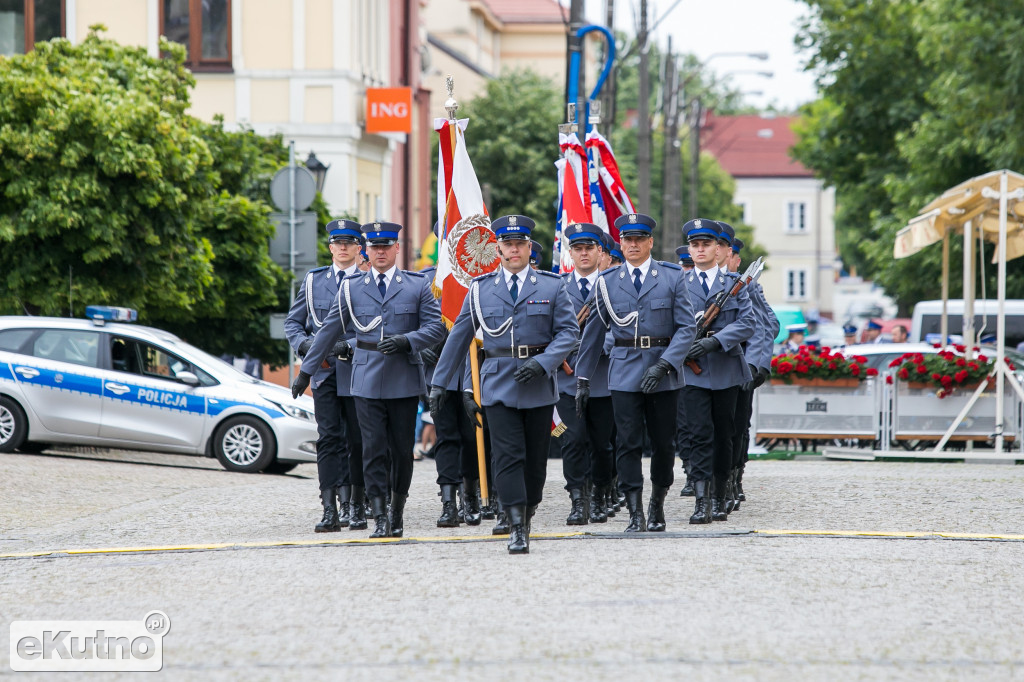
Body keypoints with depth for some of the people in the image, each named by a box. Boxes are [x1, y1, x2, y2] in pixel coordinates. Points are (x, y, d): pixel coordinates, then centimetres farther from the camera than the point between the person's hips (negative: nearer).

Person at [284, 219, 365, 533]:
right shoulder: (313, 280, 12)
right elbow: (292, 322, 15)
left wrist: (350, 346, -19)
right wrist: (304, 344, -4)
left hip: (358, 372, -2)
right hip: (324, 373, 2)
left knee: (357, 441, 5)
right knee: (329, 439, -6)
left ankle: (356, 506, 16)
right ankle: (331, 509, -9)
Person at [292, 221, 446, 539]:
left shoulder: (417, 285, 5)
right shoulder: (352, 287, 8)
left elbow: (436, 326, 0)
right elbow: (329, 330, 11)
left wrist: (406, 340, -17)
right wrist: (306, 370, 11)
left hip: (404, 379, 0)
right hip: (367, 380, 0)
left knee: (403, 448, 5)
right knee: (373, 449, -5)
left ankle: (398, 510, 21)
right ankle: (380, 516, -4)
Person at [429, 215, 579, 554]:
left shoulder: (552, 286, 5)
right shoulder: (480, 288, 7)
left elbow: (569, 331, 1)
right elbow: (459, 336, 11)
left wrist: (544, 362, -15)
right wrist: (439, 383, 10)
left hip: (538, 384, 1)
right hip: (498, 383, 0)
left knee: (535, 458, 6)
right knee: (508, 456, -10)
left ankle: (526, 516, 24)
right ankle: (517, 529, -12)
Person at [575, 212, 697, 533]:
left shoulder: (672, 277, 2)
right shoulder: (607, 281, 7)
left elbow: (687, 327, -3)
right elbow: (593, 332, 11)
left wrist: (663, 364, -16)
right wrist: (583, 379, 8)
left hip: (664, 374, 0)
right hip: (624, 372, 1)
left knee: (664, 443, 5)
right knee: (628, 443, -6)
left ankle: (658, 504, 24)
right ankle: (635, 514, -4)